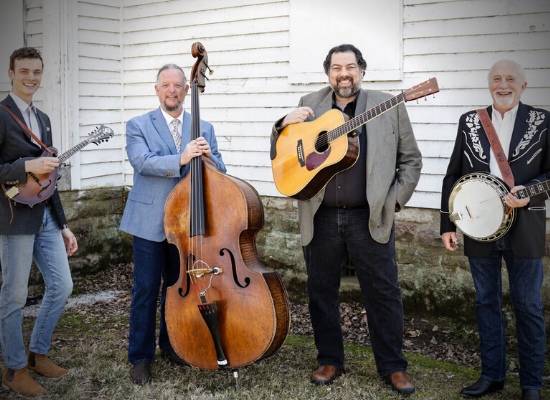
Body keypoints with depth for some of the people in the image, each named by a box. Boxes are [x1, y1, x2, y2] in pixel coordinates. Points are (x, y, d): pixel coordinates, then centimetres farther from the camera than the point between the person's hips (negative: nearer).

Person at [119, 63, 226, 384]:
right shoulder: (139, 126, 1)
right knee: (145, 290, 0)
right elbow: (142, 162, -16)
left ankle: (171, 345, 31)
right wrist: (180, 159, -30)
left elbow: (219, 172, 5)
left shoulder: (204, 128, 10)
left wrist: (207, 156, -18)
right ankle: (141, 356, 13)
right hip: (150, 221, -3)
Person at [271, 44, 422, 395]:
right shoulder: (310, 105, 8)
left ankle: (393, 366, 19)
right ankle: (330, 361, 28)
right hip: (320, 217, 2)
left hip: (370, 217, -2)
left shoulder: (388, 106, 3)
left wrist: (395, 199, -4)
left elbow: (411, 159, 7)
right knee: (321, 291, 11)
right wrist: (285, 124, -6)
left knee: (384, 291, 4)